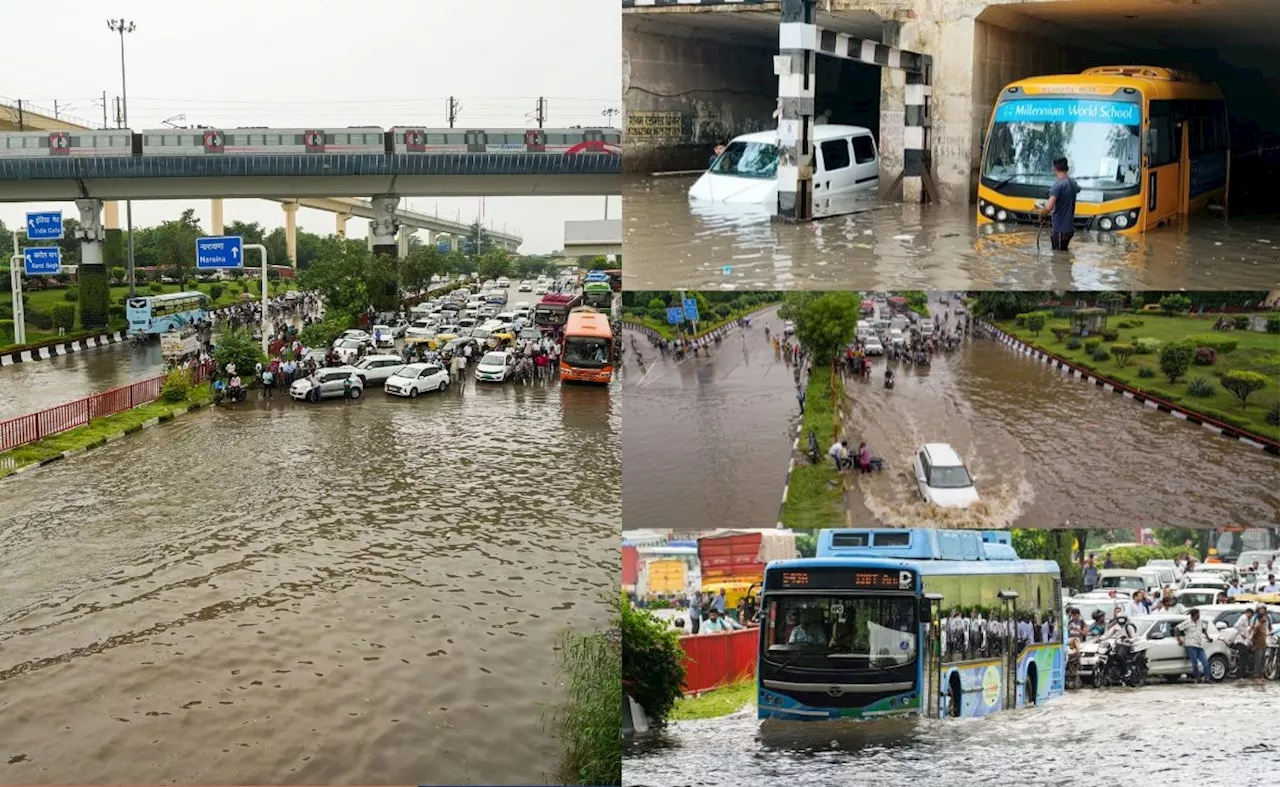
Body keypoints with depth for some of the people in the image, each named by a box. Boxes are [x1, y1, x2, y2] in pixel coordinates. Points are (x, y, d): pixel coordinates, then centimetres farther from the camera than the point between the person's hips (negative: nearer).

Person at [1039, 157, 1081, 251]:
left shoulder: (1058, 185, -19)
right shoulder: (1073, 182, 6)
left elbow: (1049, 207, -31)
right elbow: (1078, 189, 34)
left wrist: (1042, 213, -10)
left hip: (1060, 229, -8)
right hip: (1070, 228, 8)